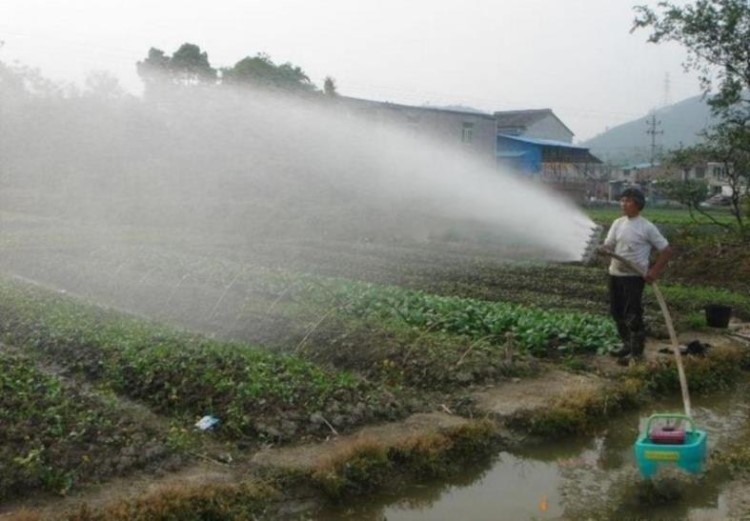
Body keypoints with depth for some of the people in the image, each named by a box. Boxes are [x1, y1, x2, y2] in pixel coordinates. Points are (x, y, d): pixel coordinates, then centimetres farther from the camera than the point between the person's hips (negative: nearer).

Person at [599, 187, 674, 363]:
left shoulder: (647, 227, -9)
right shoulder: (618, 223, 7)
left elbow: (667, 250, -6)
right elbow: (608, 245, 4)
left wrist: (654, 271, -13)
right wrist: (604, 249, -21)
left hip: (634, 276, -7)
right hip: (615, 274, 7)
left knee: (632, 315, -7)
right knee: (617, 312, 14)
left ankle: (637, 352, 3)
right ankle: (627, 345, 30)